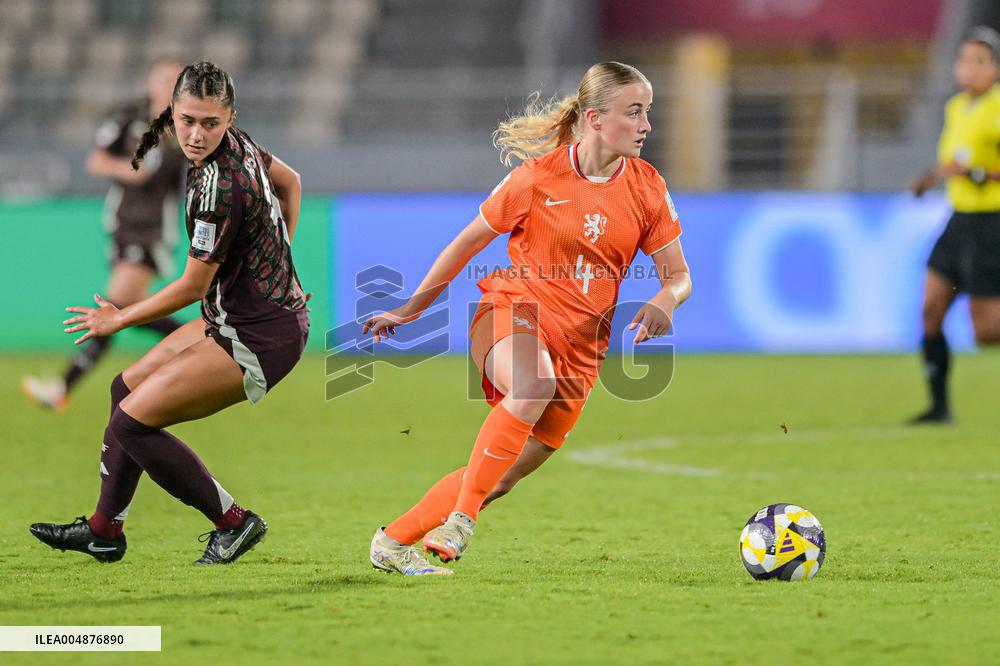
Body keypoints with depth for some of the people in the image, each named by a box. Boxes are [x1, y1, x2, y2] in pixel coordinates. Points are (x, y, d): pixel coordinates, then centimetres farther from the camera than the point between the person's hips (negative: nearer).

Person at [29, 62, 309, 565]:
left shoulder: (218, 186, -26)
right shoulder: (237, 144, 0)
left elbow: (193, 286, -17)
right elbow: (289, 180, 21)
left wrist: (118, 319, -3)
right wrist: (275, 258, 23)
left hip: (260, 339, -10)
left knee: (132, 422, -10)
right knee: (128, 389, 19)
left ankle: (233, 523, 0)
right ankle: (104, 530, 30)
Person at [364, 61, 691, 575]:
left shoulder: (647, 188, 1)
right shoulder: (537, 177, -7)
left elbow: (678, 275, 6)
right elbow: (469, 242, 4)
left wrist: (662, 304, -18)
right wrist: (411, 309, 10)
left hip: (579, 346, 4)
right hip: (512, 314, -4)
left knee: (503, 476, -1)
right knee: (534, 383, -39)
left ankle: (394, 541, 15)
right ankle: (461, 517, -31)